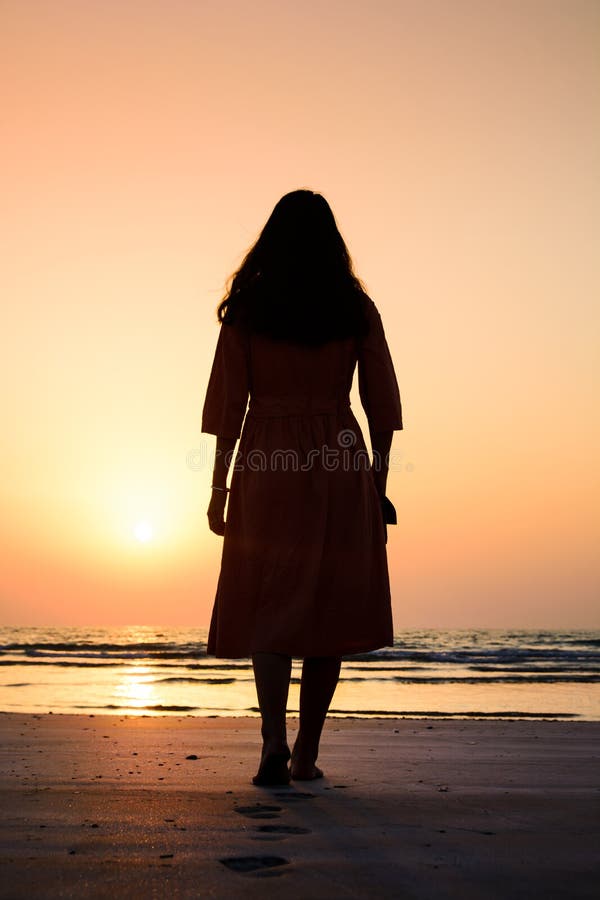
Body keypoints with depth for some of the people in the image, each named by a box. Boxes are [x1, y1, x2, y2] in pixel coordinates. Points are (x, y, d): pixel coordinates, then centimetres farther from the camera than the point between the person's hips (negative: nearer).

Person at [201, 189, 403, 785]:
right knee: (329, 606, 8)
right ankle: (306, 753, 14)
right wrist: (377, 484, 13)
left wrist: (219, 488, 5)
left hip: (267, 466, -1)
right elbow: (381, 406, 6)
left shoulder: (246, 309, 2)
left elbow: (228, 406, 0)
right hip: (339, 469, 1)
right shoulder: (357, 310, 6)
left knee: (267, 603, 5)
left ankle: (275, 738, -10)